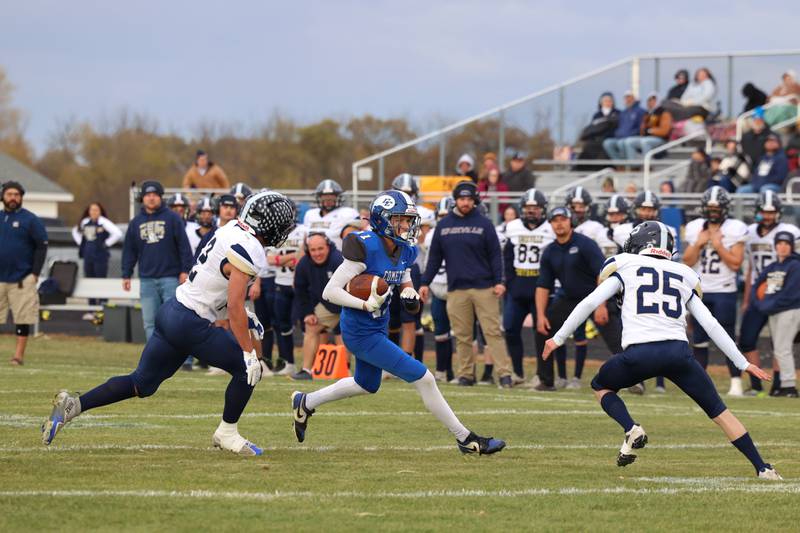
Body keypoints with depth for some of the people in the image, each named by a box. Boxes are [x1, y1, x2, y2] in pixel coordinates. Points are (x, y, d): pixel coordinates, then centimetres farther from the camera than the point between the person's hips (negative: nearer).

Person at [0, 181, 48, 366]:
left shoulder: (30, 220, 0)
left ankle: (19, 355, 2)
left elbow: (42, 247, -2)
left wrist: (35, 274, -9)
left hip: (22, 279, -4)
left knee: (22, 318, -2)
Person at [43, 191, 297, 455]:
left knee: (142, 383, 14)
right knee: (248, 369, 2)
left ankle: (72, 404, 8)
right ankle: (227, 433, 14)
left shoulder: (233, 230, 10)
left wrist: (245, 317, 22)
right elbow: (235, 308, -21)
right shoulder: (247, 252, -18)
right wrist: (249, 352, -18)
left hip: (171, 312, 9)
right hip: (191, 325, -9)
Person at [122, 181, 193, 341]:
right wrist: (126, 275, 9)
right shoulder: (135, 222, 11)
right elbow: (129, 251, 14)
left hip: (170, 278, -4)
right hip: (147, 279, 4)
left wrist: (185, 270, -8)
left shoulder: (172, 218, 1)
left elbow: (184, 246, -2)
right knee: (150, 322, 3)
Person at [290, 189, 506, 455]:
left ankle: (306, 402, 49)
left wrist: (410, 294, -4)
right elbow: (330, 291, -23)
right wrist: (366, 304, -34)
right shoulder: (366, 248, -24)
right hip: (361, 334, -10)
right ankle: (465, 439, 1)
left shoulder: (405, 251, 0)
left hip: (378, 329, 10)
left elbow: (405, 282, 19)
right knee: (424, 378, -9)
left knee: (366, 385, 31)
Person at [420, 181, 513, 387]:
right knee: (462, 336, 3)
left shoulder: (484, 224, 2)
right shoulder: (443, 225, 9)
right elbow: (434, 257, 13)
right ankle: (466, 374, 9)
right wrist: (425, 283, 8)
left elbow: (495, 254, 1)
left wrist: (498, 281, -9)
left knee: (493, 332, -6)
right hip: (456, 289, 3)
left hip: (484, 288, -3)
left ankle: (504, 373, -7)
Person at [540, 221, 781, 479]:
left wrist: (558, 338, 16)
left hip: (639, 353, -2)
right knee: (718, 410, 16)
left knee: (601, 386, 27)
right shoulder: (684, 278, 24)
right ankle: (762, 467, 10)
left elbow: (589, 303, 8)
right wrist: (743, 363, 26)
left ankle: (631, 430, 1)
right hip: (678, 351, 2)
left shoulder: (626, 268, 16)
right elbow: (712, 325, 21)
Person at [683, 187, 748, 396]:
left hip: (724, 292, -4)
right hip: (700, 291, 4)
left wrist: (718, 245, -14)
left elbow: (735, 263, -9)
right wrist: (699, 244, -8)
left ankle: (736, 382, -3)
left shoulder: (734, 230, -5)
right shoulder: (695, 229, 6)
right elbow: (688, 261, 6)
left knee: (727, 339, -7)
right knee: (699, 340, 7)